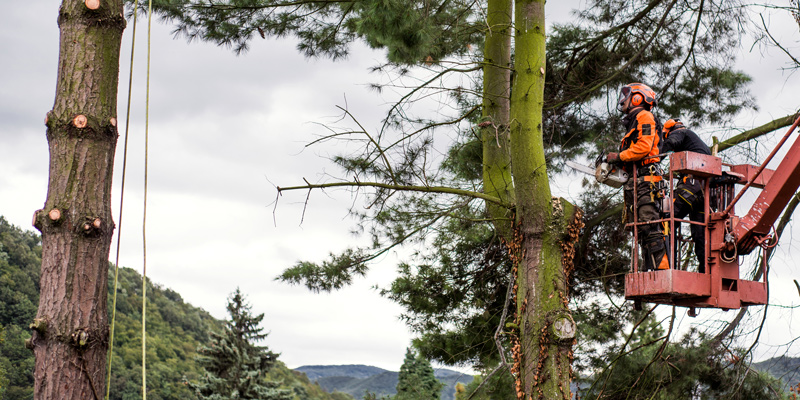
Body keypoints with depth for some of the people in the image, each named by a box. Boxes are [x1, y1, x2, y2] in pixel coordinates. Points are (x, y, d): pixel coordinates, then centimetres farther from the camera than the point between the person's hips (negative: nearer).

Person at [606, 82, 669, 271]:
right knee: (641, 229, 5)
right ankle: (649, 268, 4)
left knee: (650, 225, -17)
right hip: (634, 183, 10)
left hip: (646, 178, -10)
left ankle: (662, 266, -20)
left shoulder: (644, 117, 0)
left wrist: (619, 157, -10)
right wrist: (615, 163, 8)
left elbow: (643, 146, -15)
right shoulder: (632, 123, 29)